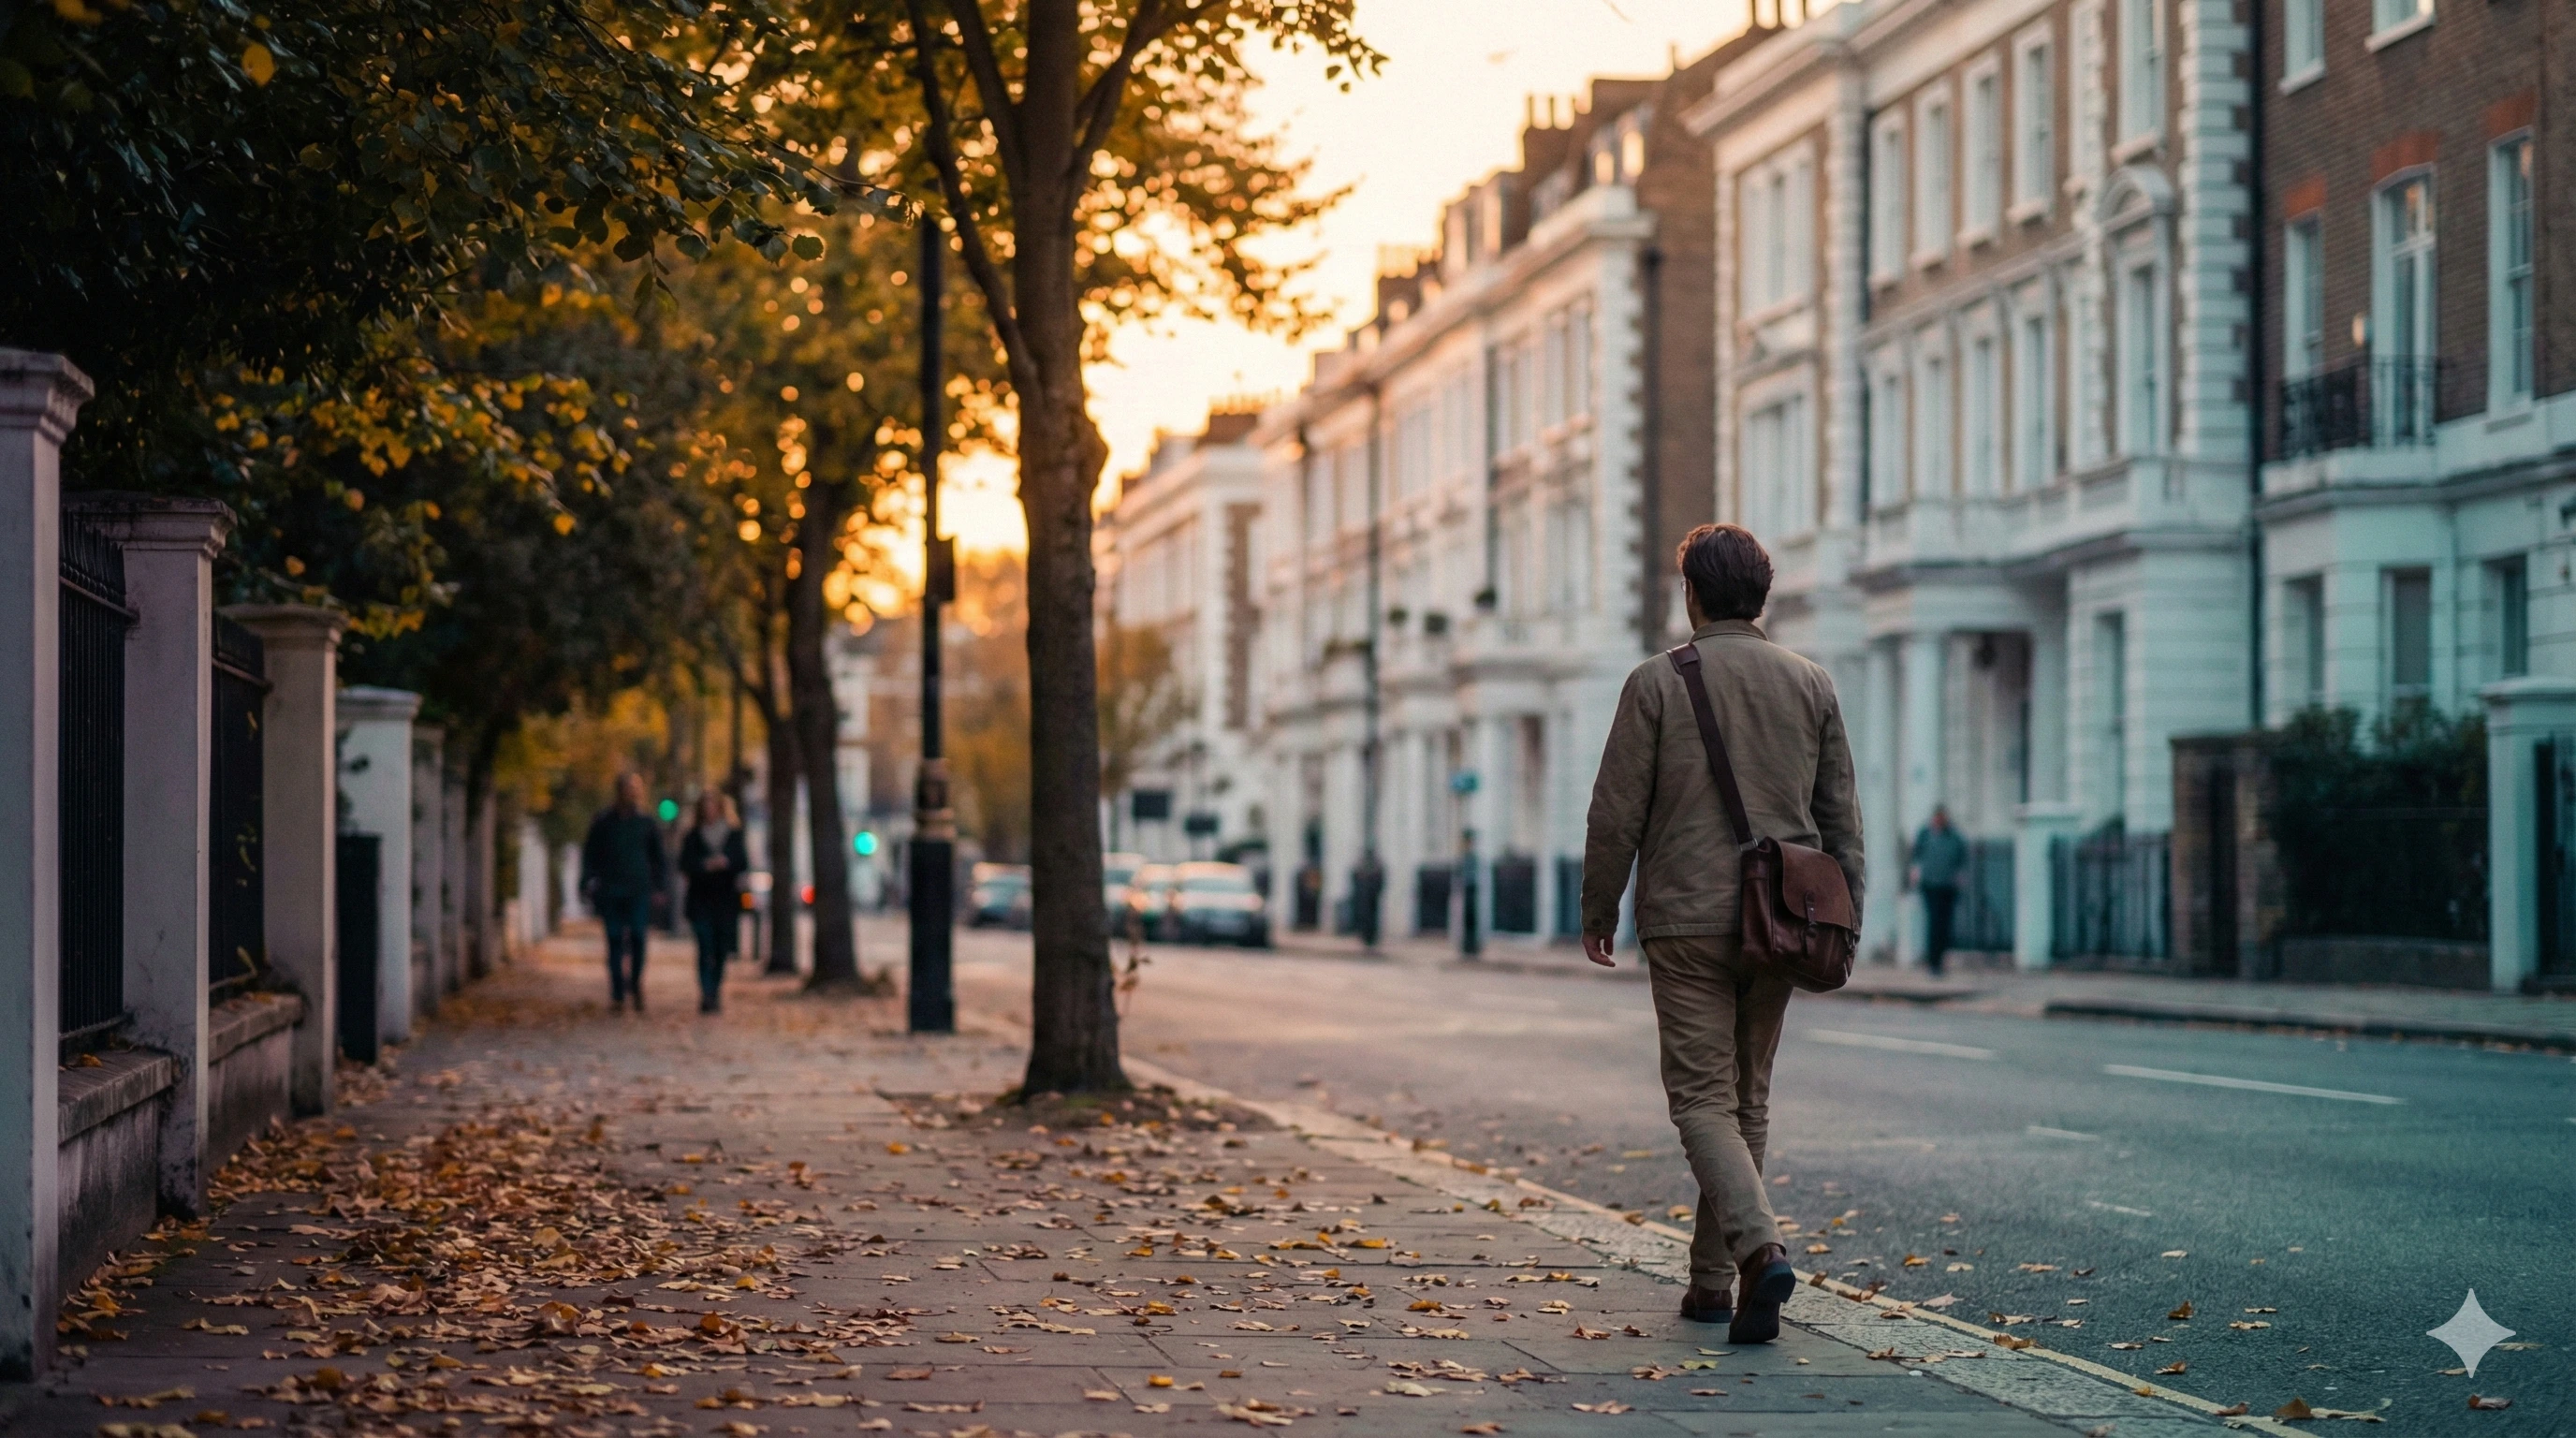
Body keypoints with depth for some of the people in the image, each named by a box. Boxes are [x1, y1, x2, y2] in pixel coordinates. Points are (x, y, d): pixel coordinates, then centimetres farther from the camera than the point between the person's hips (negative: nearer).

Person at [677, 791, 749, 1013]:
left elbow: (744, 863, 1)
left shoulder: (735, 835, 9)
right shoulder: (694, 837, 8)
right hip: (701, 901, -1)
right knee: (706, 947, -14)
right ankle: (707, 995, -21)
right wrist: (706, 865, -18)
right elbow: (685, 865, -2)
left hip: (727, 901, 1)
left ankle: (716, 993, 18)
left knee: (722, 949, 4)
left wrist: (726, 862, -17)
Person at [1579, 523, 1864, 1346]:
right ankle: (1711, 1280, 19)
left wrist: (1598, 912, 7)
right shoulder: (1811, 685, 6)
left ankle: (1759, 1247, -25)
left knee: (1704, 1100, -2)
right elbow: (1841, 819, 8)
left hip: (1686, 921, -4)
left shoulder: (1656, 683, -5)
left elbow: (1617, 814, -5)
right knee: (1748, 1099, 13)